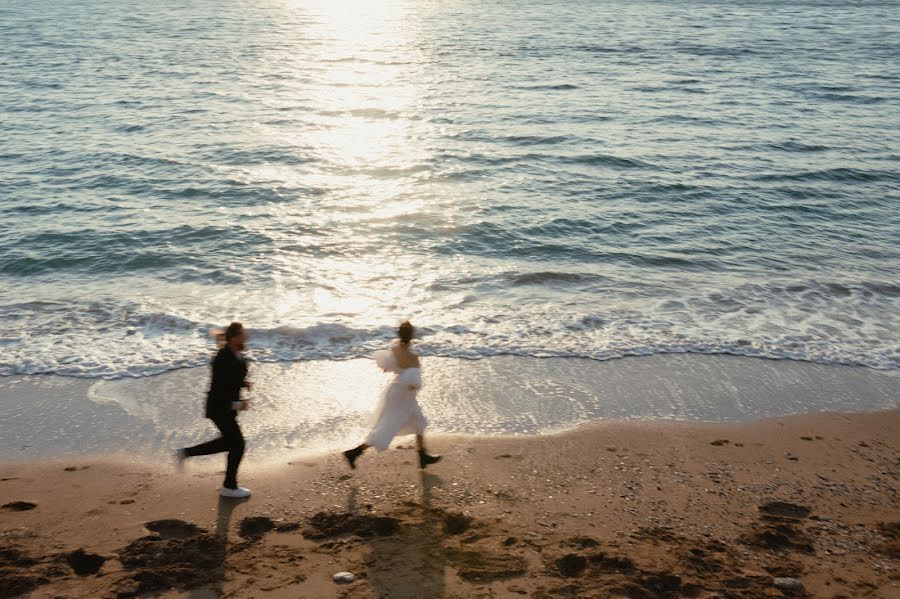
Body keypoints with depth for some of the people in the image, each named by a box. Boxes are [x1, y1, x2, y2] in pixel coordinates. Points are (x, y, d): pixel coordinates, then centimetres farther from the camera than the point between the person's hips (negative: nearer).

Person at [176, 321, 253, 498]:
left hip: (228, 405, 10)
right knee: (237, 444, 2)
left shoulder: (237, 354, 0)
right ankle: (229, 487, 19)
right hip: (220, 408, -10)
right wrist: (235, 405, -22)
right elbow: (217, 389, -26)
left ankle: (185, 453, 28)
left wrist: (243, 383, 0)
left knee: (228, 441, 21)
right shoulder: (223, 359, -28)